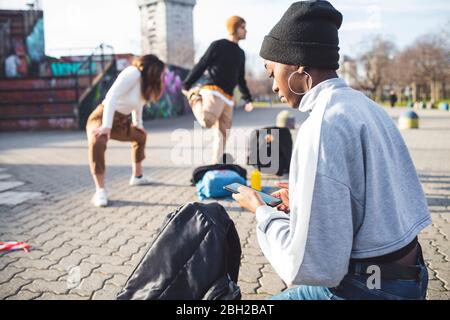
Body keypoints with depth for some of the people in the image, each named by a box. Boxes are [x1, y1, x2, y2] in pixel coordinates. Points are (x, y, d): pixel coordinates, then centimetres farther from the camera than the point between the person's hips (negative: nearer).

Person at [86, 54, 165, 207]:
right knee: (97, 142, -38)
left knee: (141, 136, 28)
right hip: (102, 118, -10)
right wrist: (106, 126, -35)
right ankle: (100, 191, -32)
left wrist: (138, 124, 31)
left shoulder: (144, 80, 6)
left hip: (120, 121, 10)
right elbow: (111, 97, -29)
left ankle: (137, 176, 42)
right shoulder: (133, 73, -22)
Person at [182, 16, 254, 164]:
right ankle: (195, 97, -2)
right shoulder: (218, 46, -1)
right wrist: (186, 85, -6)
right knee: (207, 121, -31)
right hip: (213, 92, -7)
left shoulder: (241, 53, 19)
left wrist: (247, 99, 19)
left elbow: (241, 79, 25)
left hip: (228, 98, 7)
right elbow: (201, 66, -3)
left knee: (223, 134, 5)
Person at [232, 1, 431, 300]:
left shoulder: (323, 125, -23)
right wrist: (305, 199, 12)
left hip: (367, 287, -9)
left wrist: (262, 210, -10)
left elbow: (311, 266, -26)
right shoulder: (366, 106, 5)